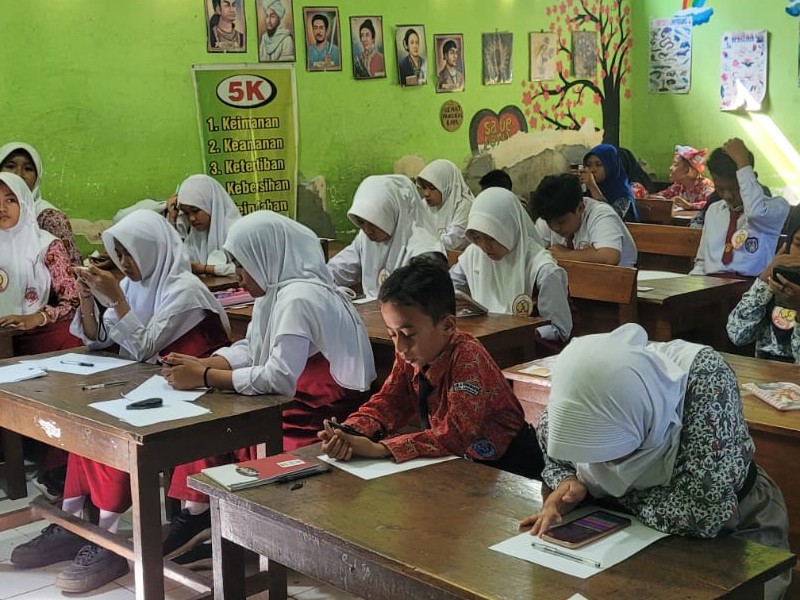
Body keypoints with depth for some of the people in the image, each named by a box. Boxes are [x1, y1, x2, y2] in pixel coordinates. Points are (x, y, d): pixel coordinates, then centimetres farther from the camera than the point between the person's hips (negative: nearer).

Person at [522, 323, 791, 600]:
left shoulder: (704, 377, -33)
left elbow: (705, 512, -38)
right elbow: (552, 458, 0)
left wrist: (614, 491, -26)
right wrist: (568, 483, -20)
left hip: (736, 529, -2)